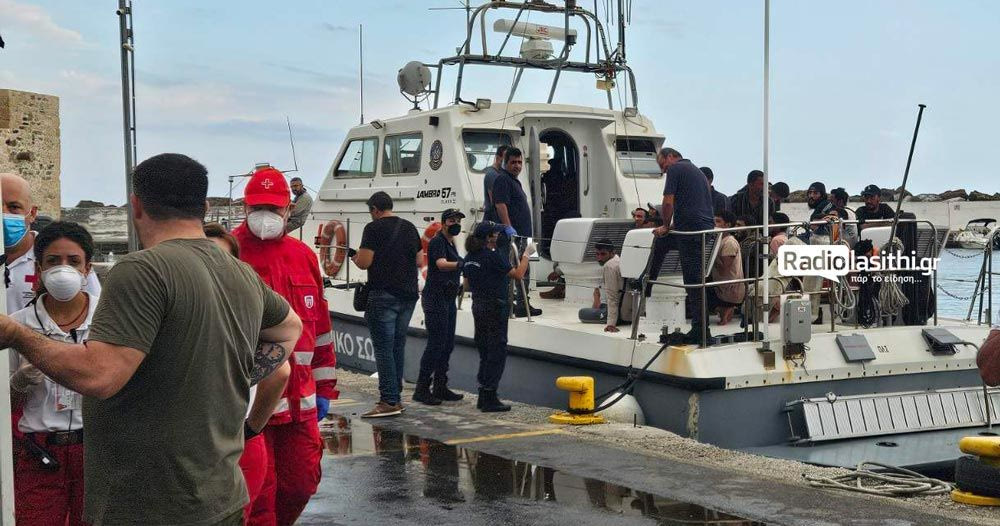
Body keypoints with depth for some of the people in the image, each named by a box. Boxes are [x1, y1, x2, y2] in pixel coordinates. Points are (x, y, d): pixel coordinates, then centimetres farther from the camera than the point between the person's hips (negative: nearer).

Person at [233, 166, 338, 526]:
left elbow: (320, 326, 16)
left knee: (302, 482, 12)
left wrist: (324, 387, 16)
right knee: (257, 493, 1)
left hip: (298, 401, 5)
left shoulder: (304, 256, 11)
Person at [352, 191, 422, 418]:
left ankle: (389, 401, -10)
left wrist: (355, 257, 9)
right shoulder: (409, 227, 13)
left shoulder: (374, 228, -7)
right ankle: (396, 397, 16)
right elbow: (419, 261, 17)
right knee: (398, 346, 12)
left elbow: (364, 262, -12)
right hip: (408, 295, 7)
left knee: (383, 348, -6)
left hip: (384, 295, -7)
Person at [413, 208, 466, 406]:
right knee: (436, 344, -12)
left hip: (448, 299, 10)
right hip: (435, 299, -10)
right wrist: (461, 264, -44)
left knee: (448, 344, 10)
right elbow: (441, 264, -29)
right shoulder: (437, 241, -11)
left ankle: (440, 388, 16)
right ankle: (422, 389, -9)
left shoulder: (450, 243, 18)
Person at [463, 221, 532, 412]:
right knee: (497, 352, -1)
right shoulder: (493, 256, -17)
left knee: (484, 351, 16)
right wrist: (526, 254, -2)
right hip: (495, 308, -8)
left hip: (478, 307, 8)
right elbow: (518, 274, -13)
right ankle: (490, 399, -1)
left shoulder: (470, 257, 6)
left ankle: (483, 396, 20)